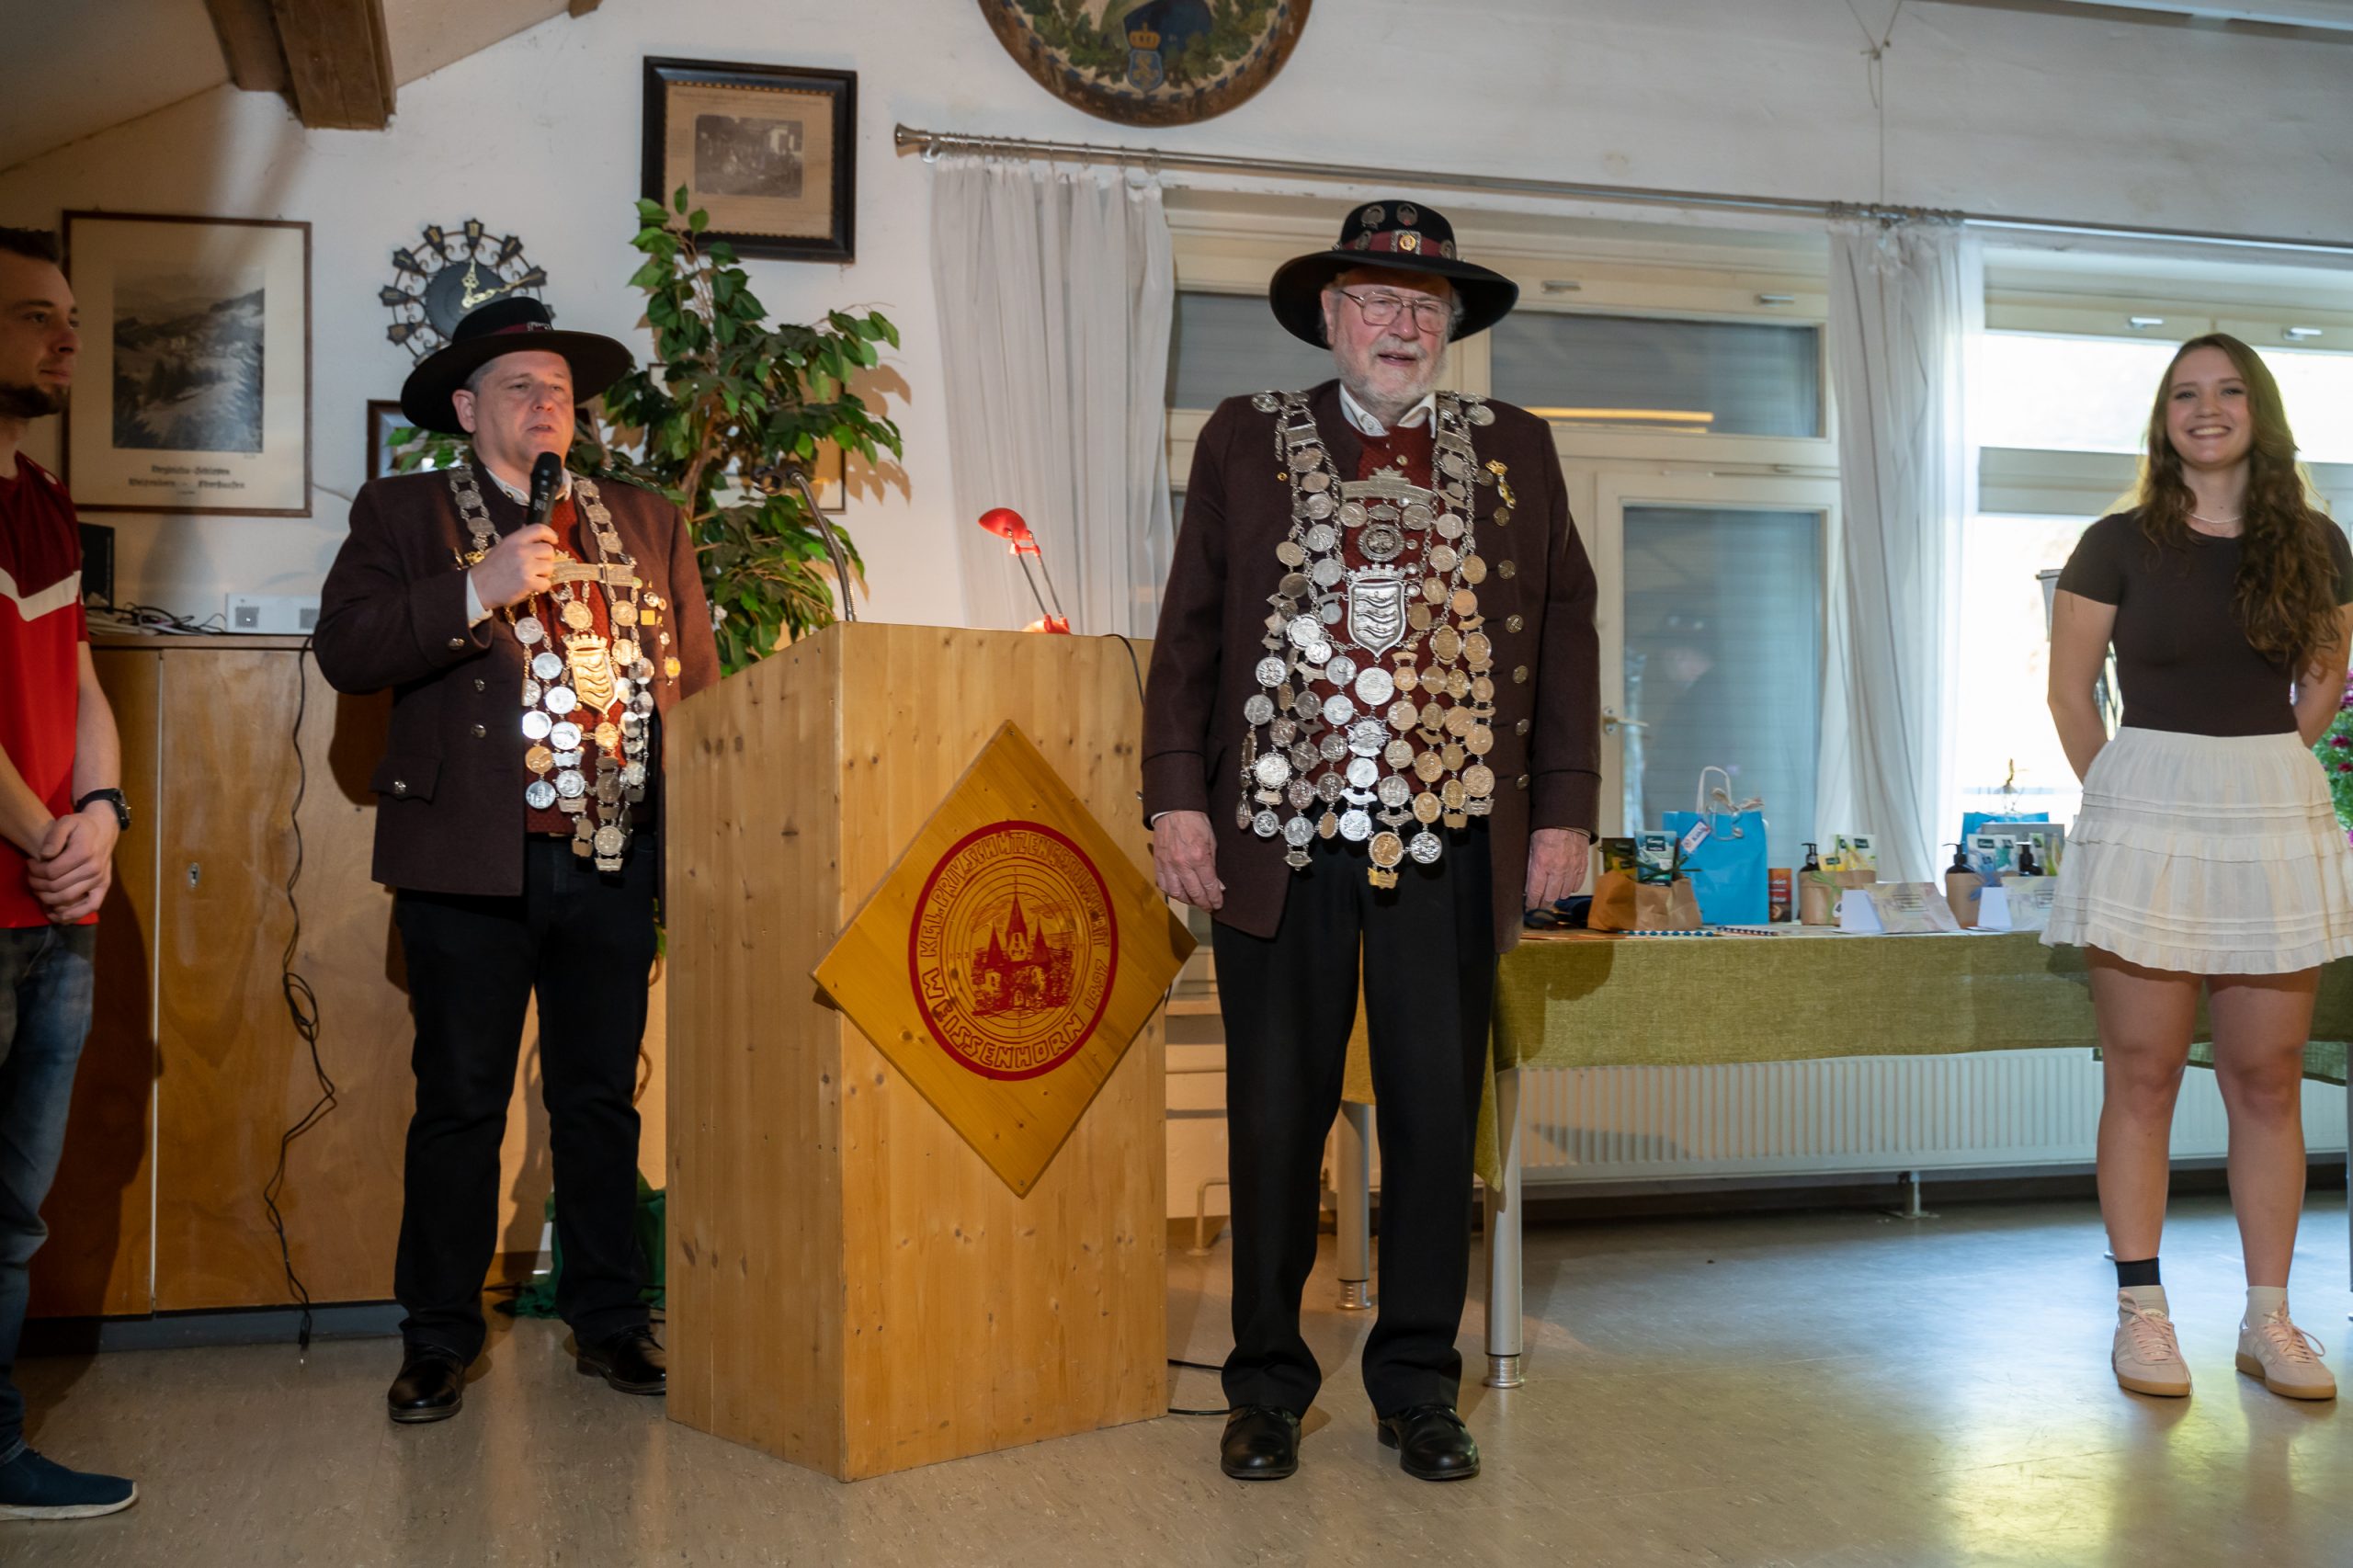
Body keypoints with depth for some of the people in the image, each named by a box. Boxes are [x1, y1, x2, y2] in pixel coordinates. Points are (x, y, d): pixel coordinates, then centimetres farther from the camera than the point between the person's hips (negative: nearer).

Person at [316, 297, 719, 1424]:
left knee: (602, 1101, 10)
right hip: (470, 863, -2)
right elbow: (345, 648, -7)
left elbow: (699, 678, 12)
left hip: (617, 863, 3)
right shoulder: (404, 515, 6)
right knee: (460, 1107, 4)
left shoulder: (648, 525, 15)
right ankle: (439, 1338, 17)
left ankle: (608, 1320, 22)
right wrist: (478, 592, -18)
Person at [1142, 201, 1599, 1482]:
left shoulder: (1514, 453, 12)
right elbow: (1189, 627, 6)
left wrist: (1564, 810, 4)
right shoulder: (1246, 441, 9)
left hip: (1450, 846, 1)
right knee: (1276, 1121, 5)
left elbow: (1565, 634, 11)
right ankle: (1267, 1386, 20)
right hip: (1278, 838, -1)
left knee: (1436, 1122, 5)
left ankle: (1418, 1389, 20)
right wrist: (1177, 798, -3)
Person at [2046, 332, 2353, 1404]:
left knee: (2266, 1081, 5)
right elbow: (2069, 691, 4)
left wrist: (2256, 764, 12)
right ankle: (2141, 1311, 8)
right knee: (2143, 1076, 0)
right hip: (2147, 816, -2)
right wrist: (2127, 795, 5)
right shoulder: (2119, 546, 0)